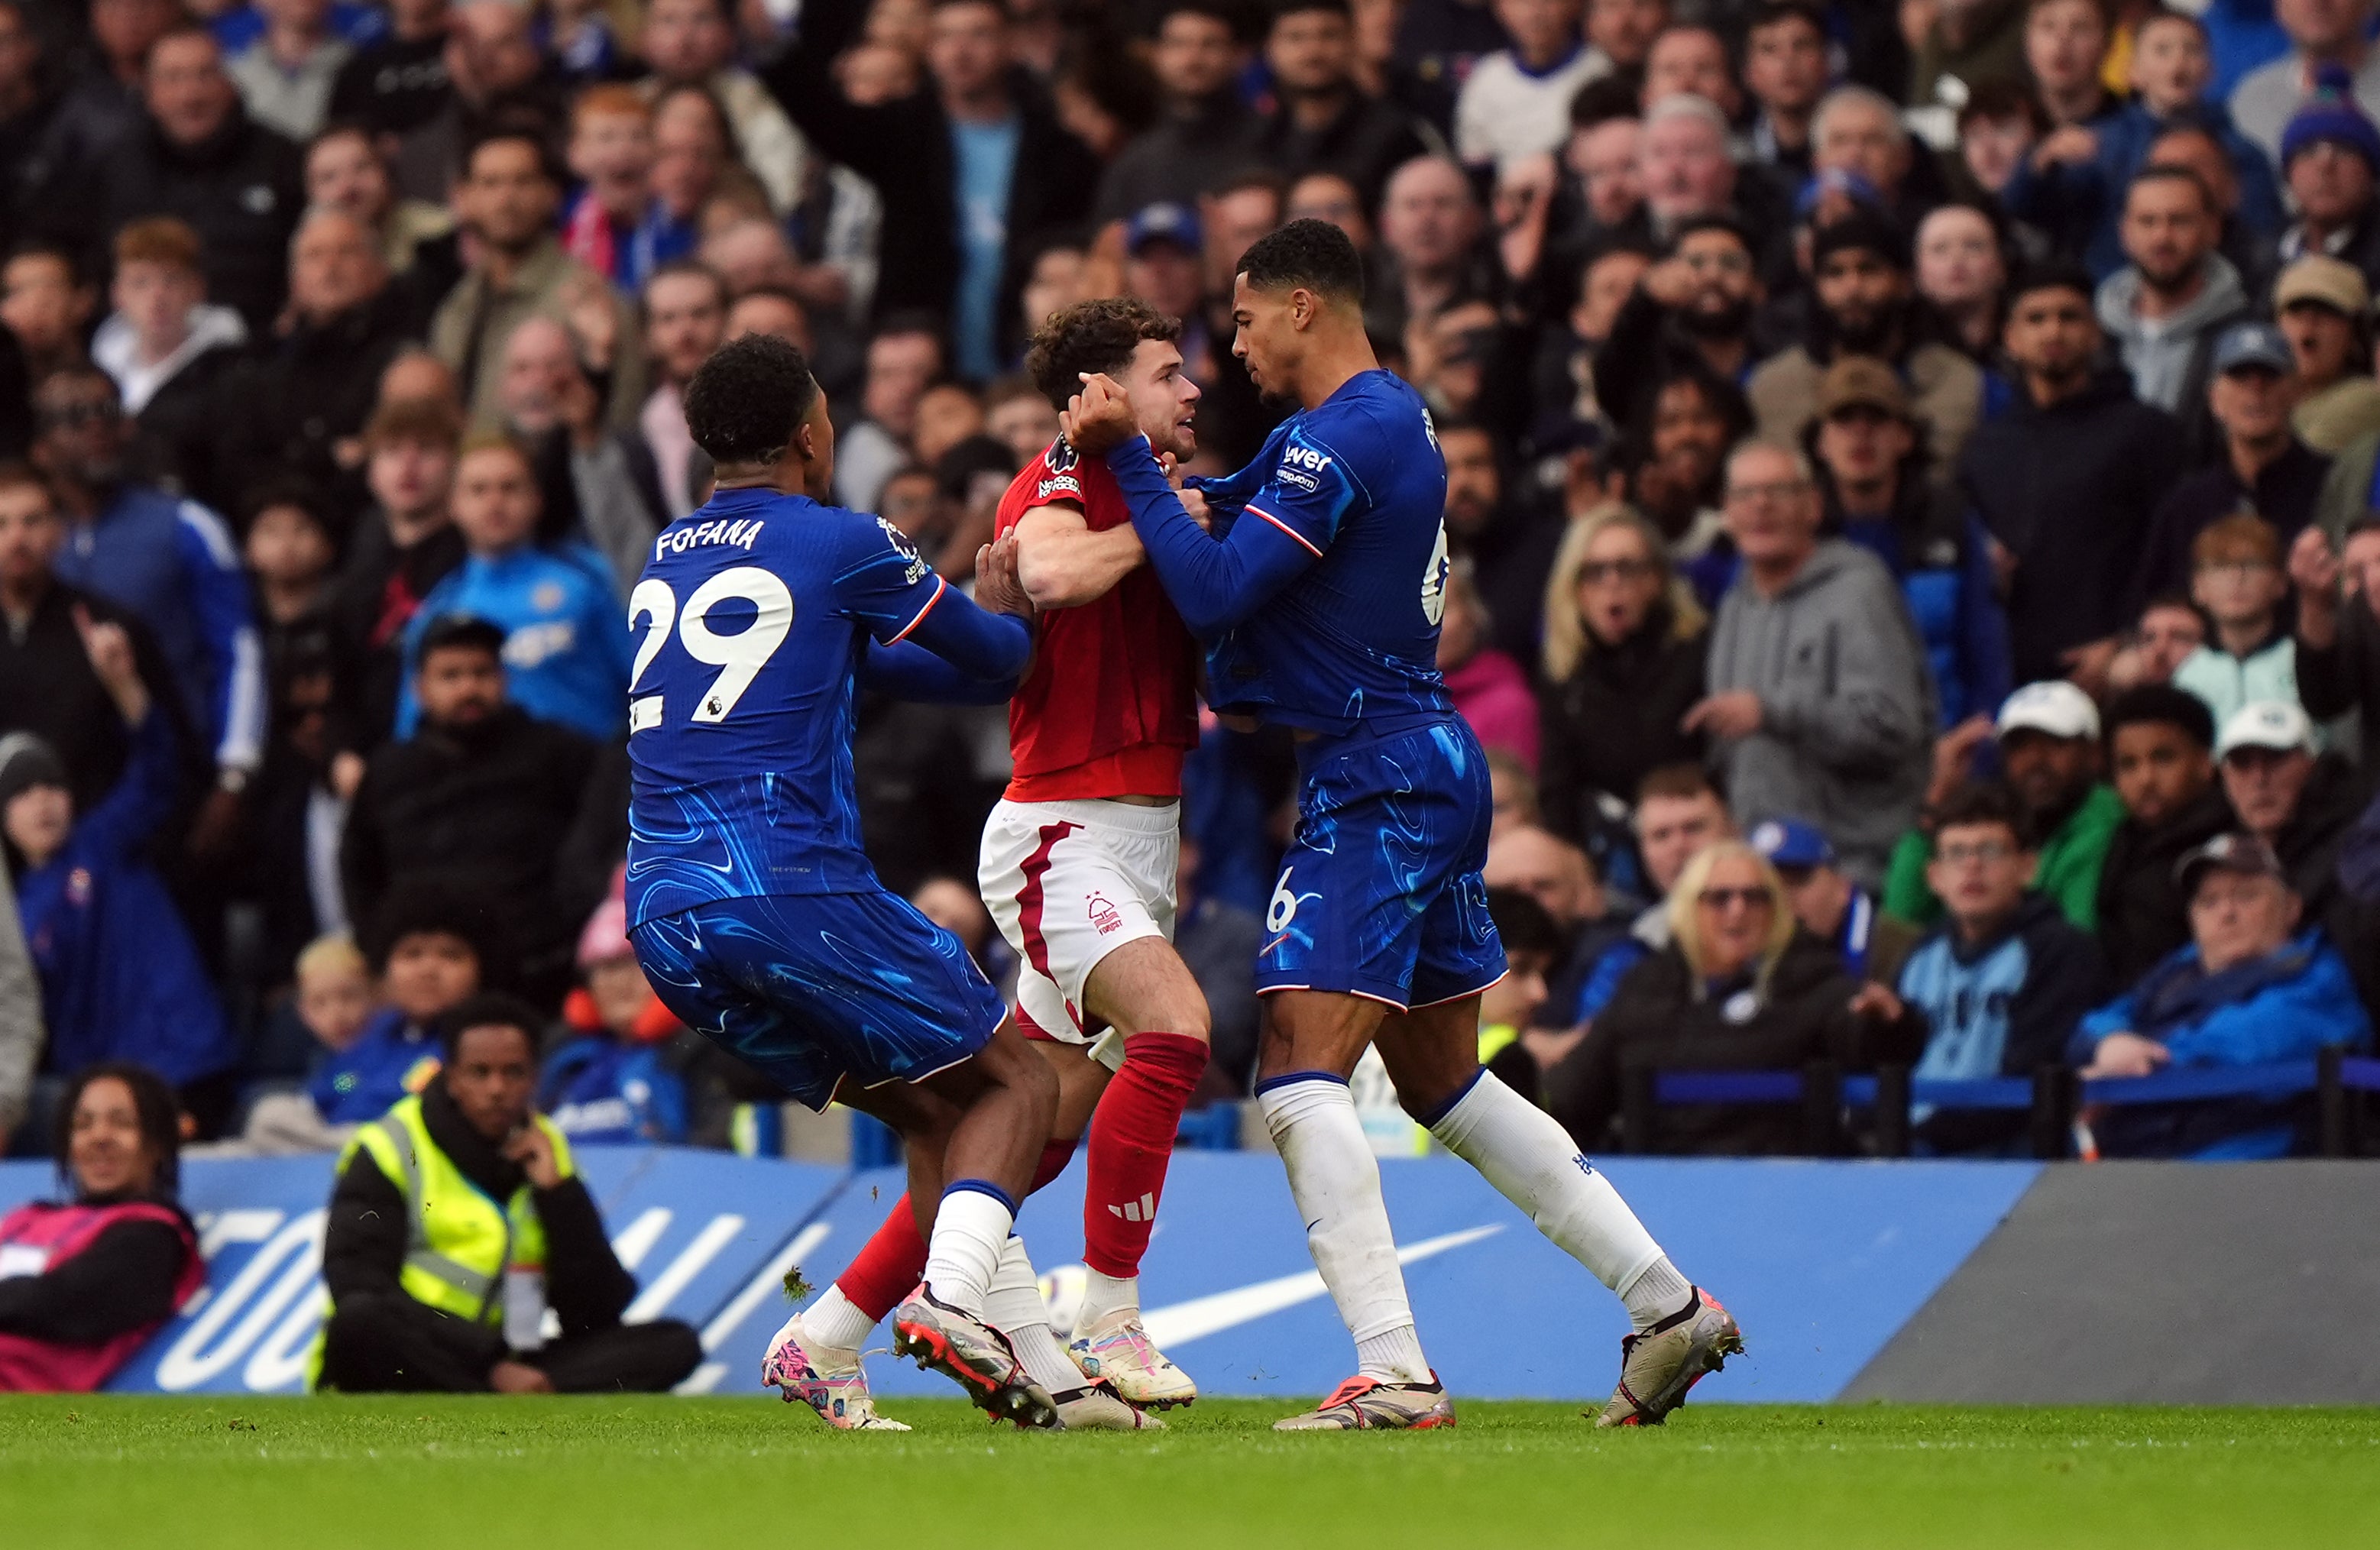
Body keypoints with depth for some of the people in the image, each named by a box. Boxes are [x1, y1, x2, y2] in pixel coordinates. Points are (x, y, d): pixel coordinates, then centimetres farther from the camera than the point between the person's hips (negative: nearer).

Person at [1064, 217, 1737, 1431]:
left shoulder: (1342, 440, -16)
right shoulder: (1391, 416, 16)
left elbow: (1211, 593, -19)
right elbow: (1231, 506, 25)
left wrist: (1127, 457, -13)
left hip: (1378, 779, -10)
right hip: (1433, 770, 10)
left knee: (1298, 1076, -14)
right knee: (1442, 1082, 17)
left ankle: (1396, 1376, -22)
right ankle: (1669, 1305, 17)